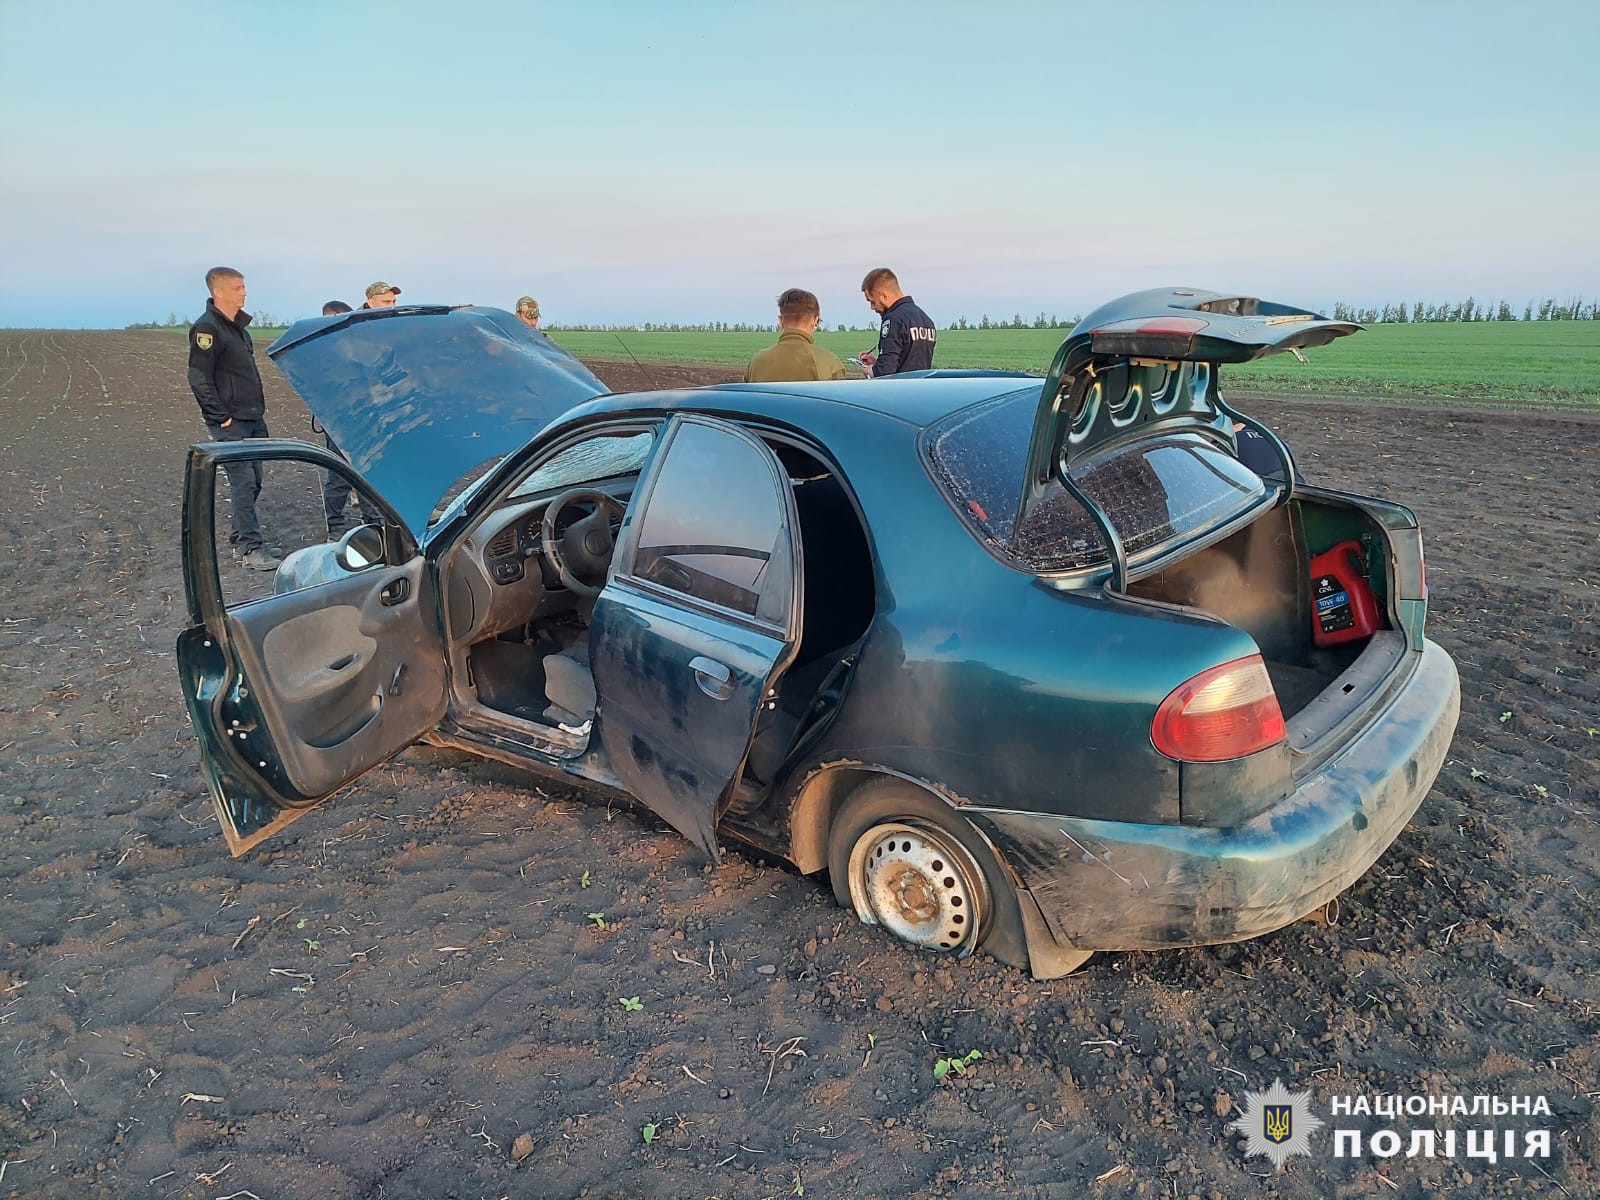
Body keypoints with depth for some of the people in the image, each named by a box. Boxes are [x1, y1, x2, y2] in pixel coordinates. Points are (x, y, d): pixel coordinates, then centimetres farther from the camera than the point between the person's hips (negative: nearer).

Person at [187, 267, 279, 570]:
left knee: (253, 481, 11)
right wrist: (221, 417, -16)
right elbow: (199, 378, -16)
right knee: (243, 482, -10)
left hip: (252, 419, 9)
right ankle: (251, 548, -7)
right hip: (230, 423, -9)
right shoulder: (207, 328, -12)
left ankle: (240, 538, 21)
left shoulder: (239, 326, 15)